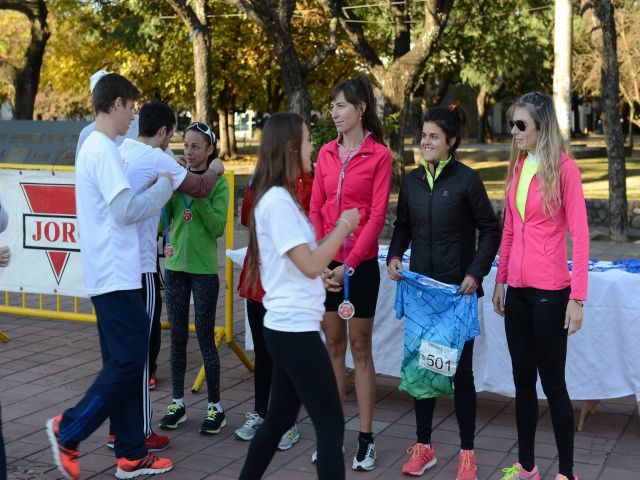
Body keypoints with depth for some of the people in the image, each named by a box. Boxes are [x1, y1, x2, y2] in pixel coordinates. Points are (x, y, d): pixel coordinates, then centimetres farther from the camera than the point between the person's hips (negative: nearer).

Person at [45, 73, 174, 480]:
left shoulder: (93, 147, 16)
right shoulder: (104, 150, -15)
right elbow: (126, 209, -21)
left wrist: (155, 191, 11)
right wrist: (163, 187, -7)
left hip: (110, 274, 10)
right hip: (116, 275, -10)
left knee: (123, 364, 11)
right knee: (127, 363, -5)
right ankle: (68, 431, 6)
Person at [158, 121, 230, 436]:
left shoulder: (218, 183, -6)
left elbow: (218, 227, -15)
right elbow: (162, 220, 0)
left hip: (204, 270, -4)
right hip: (175, 267, 4)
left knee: (205, 338, 1)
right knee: (178, 336, 10)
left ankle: (215, 407, 12)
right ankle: (178, 403, 21)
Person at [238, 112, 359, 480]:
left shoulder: (280, 197, 13)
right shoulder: (277, 201, -17)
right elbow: (311, 265, -20)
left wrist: (336, 234, 9)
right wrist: (344, 224, -10)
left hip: (287, 327, 10)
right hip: (295, 329, -10)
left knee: (280, 417, 19)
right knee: (331, 424, -4)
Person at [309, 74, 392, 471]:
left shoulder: (379, 155, -6)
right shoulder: (327, 153, 8)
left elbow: (377, 215, -11)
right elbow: (315, 210, 6)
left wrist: (349, 263, -15)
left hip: (361, 263, -4)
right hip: (326, 263, 4)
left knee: (360, 347, 2)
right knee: (333, 345, 10)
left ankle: (366, 439, 11)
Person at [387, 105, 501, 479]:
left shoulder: (467, 179, -8)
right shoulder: (412, 181, 6)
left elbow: (491, 229, -4)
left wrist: (476, 273, -12)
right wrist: (394, 256, -2)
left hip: (458, 289, -4)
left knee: (460, 369, 3)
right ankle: (424, 447, 22)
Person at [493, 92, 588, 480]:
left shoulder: (564, 168, -10)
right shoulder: (518, 166, 9)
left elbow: (580, 235, -12)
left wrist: (577, 298, -16)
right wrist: (500, 281, 15)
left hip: (550, 291, -6)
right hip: (518, 289, 6)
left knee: (552, 381, 2)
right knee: (523, 380, 13)